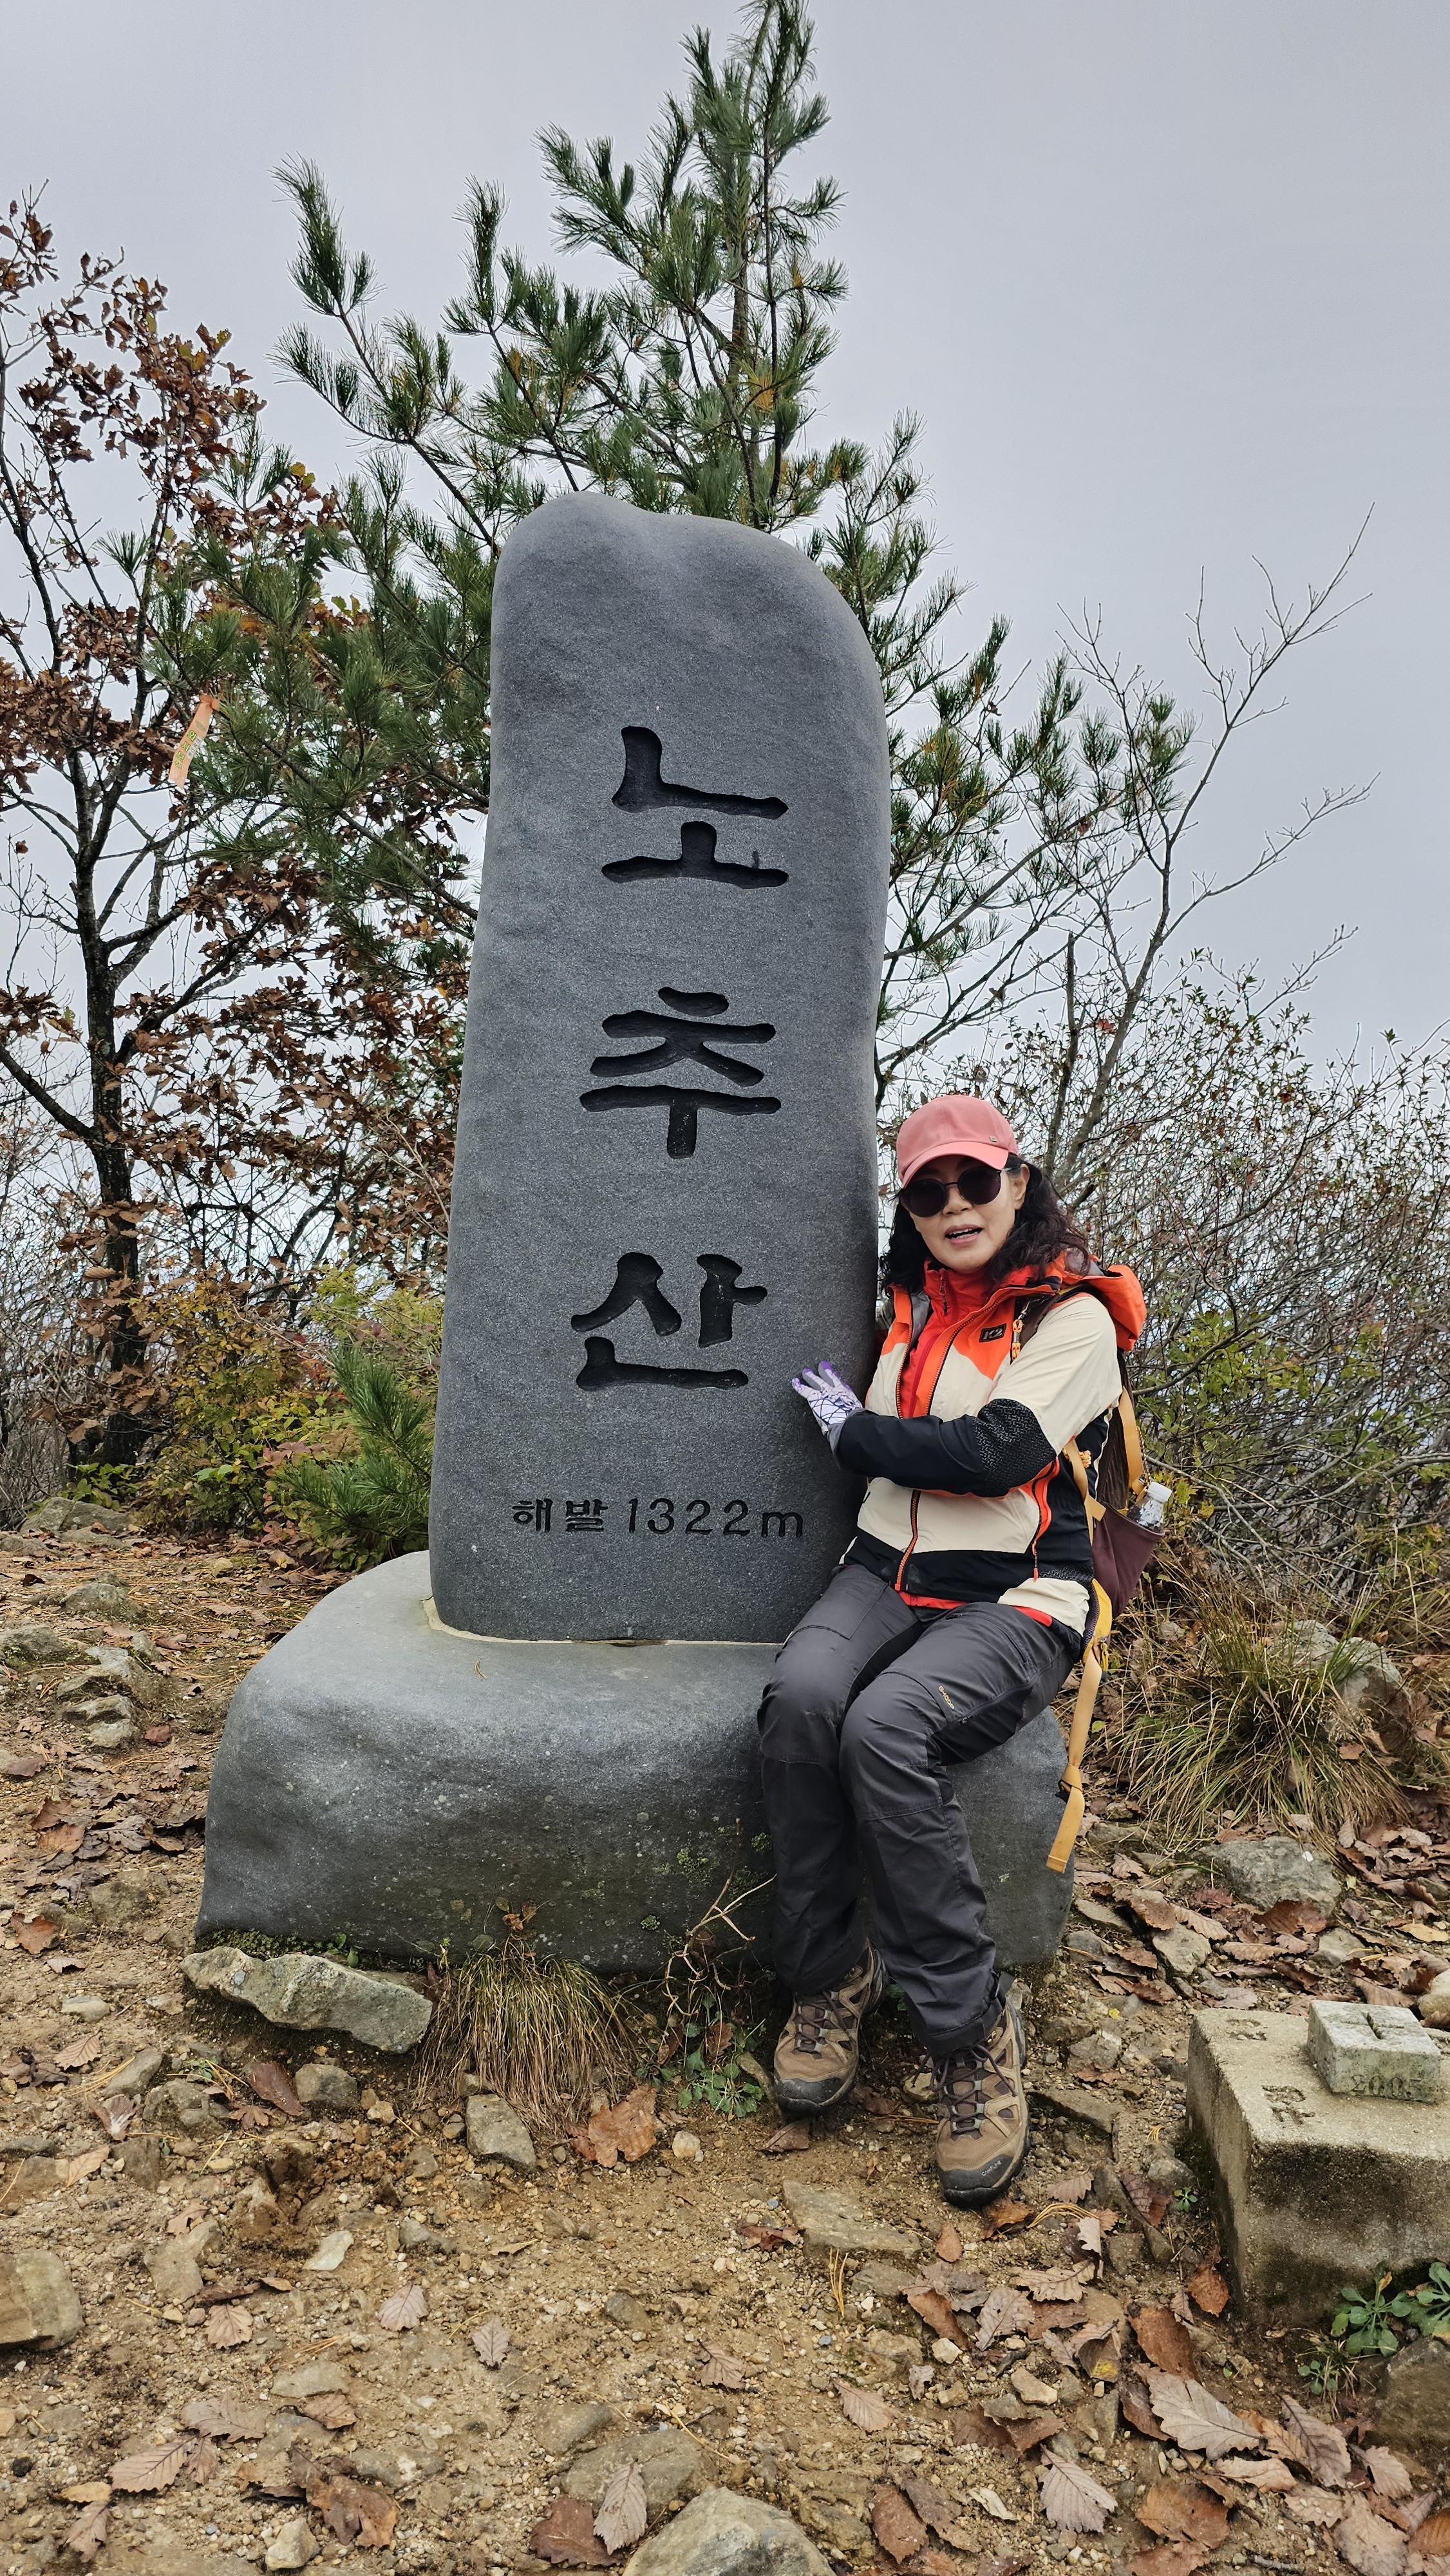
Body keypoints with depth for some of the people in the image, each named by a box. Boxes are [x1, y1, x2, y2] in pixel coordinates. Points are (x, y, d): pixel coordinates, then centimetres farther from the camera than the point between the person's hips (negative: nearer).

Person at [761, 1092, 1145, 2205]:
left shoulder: (1073, 1319, -5)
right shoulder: (910, 1302, 14)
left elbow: (994, 1454, -18)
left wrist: (854, 1428, -7)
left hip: (1014, 1601, -5)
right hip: (889, 1573, 5)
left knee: (886, 1729, -33)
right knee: (799, 1698, -28)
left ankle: (972, 2028, -15)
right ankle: (829, 1976, -9)